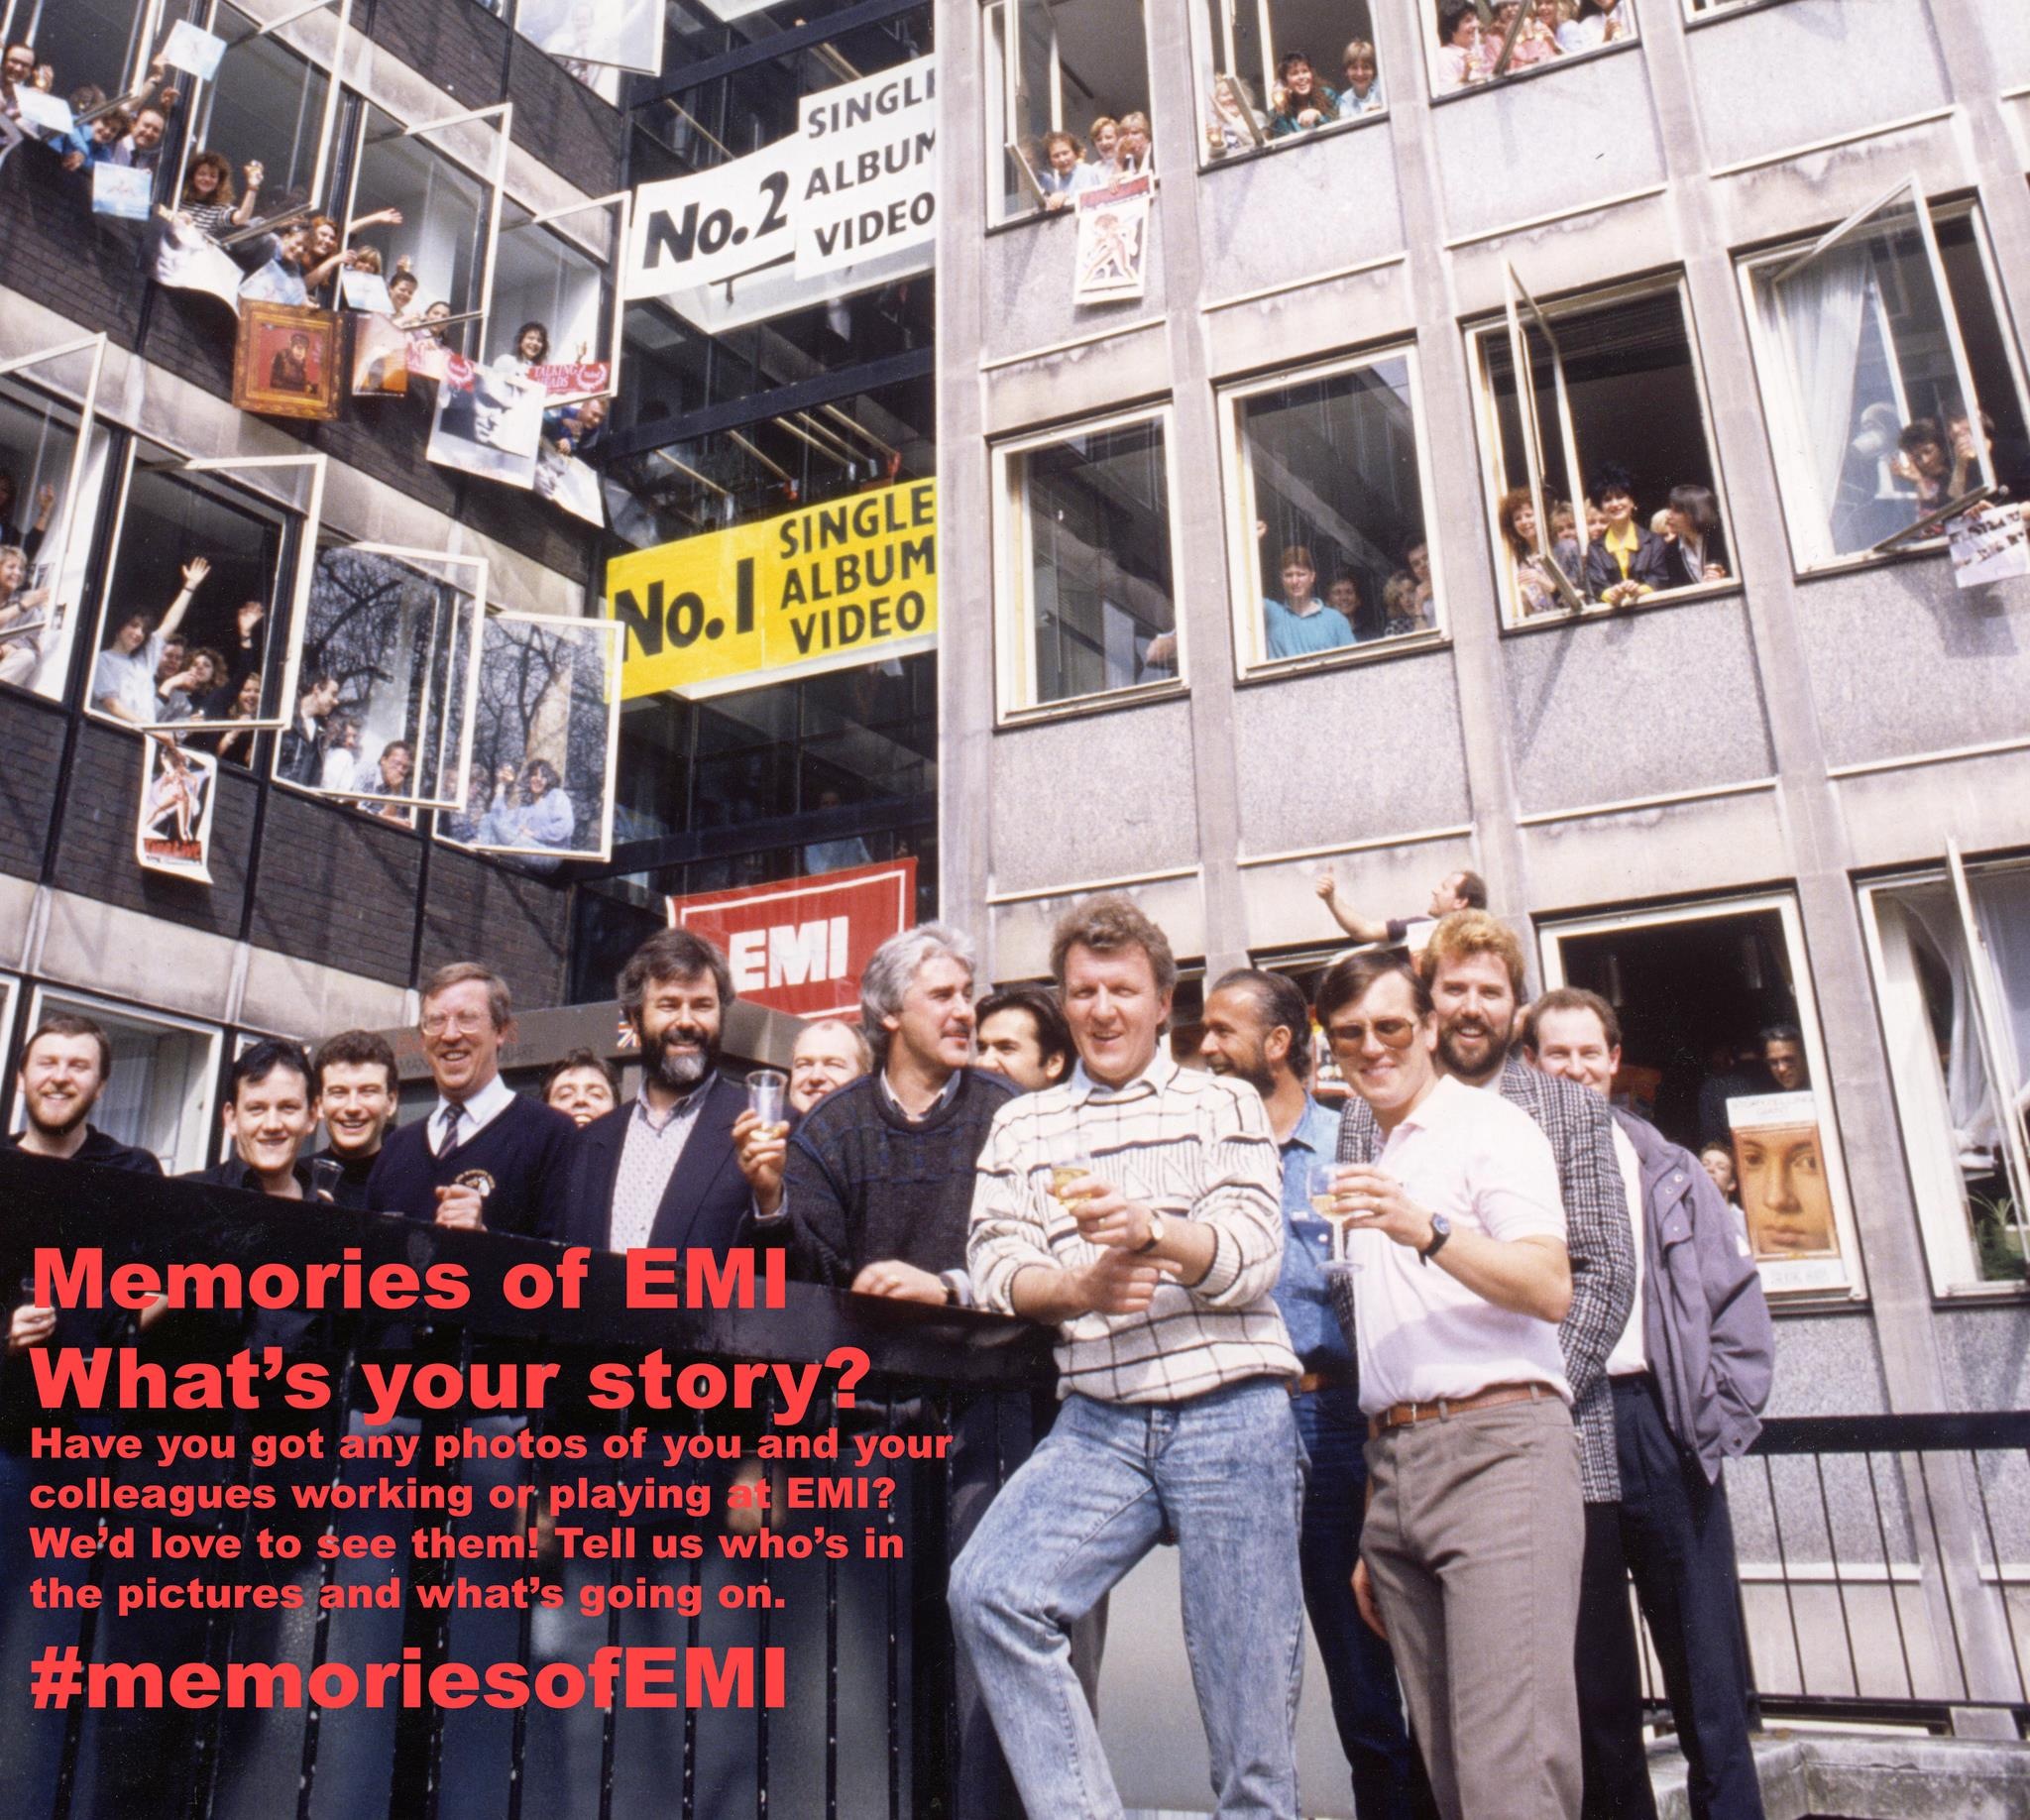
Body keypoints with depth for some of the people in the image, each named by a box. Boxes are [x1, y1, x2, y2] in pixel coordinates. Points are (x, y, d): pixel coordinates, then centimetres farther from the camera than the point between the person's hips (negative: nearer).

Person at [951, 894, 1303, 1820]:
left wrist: (1149, 1229, -25)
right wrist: (1080, 1287, -18)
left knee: (1251, 1699, 0)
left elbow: (1253, 1255, -5)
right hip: (1097, 1425, 2)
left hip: (1231, 1418, -1)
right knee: (988, 1591, -19)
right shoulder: (1021, 1126, 15)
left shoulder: (1224, 1104, 9)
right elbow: (996, 1269, 4)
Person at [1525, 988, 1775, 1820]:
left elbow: (1738, 1299, 9)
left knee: (1708, 1669, 5)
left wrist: (1723, 1417, 1)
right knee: (1593, 1677, 9)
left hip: (1663, 1420, 1)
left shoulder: (1669, 1169, 11)